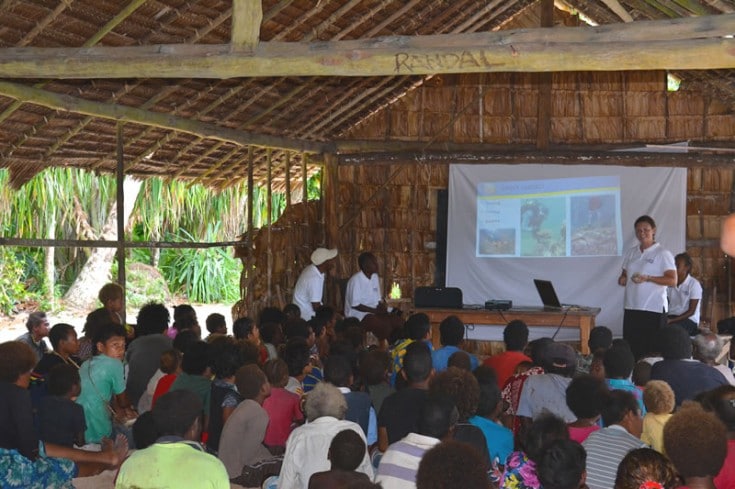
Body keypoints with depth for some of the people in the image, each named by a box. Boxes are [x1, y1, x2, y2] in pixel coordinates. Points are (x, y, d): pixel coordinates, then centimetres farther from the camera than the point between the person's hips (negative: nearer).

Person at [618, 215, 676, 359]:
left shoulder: (663, 254, -4)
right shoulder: (631, 252, 14)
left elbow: (672, 281, -11)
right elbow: (624, 274, 25)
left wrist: (647, 278, -20)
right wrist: (622, 279, 1)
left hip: (653, 309, -6)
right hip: (631, 308, 6)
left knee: (652, 351, -5)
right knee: (631, 349, 3)